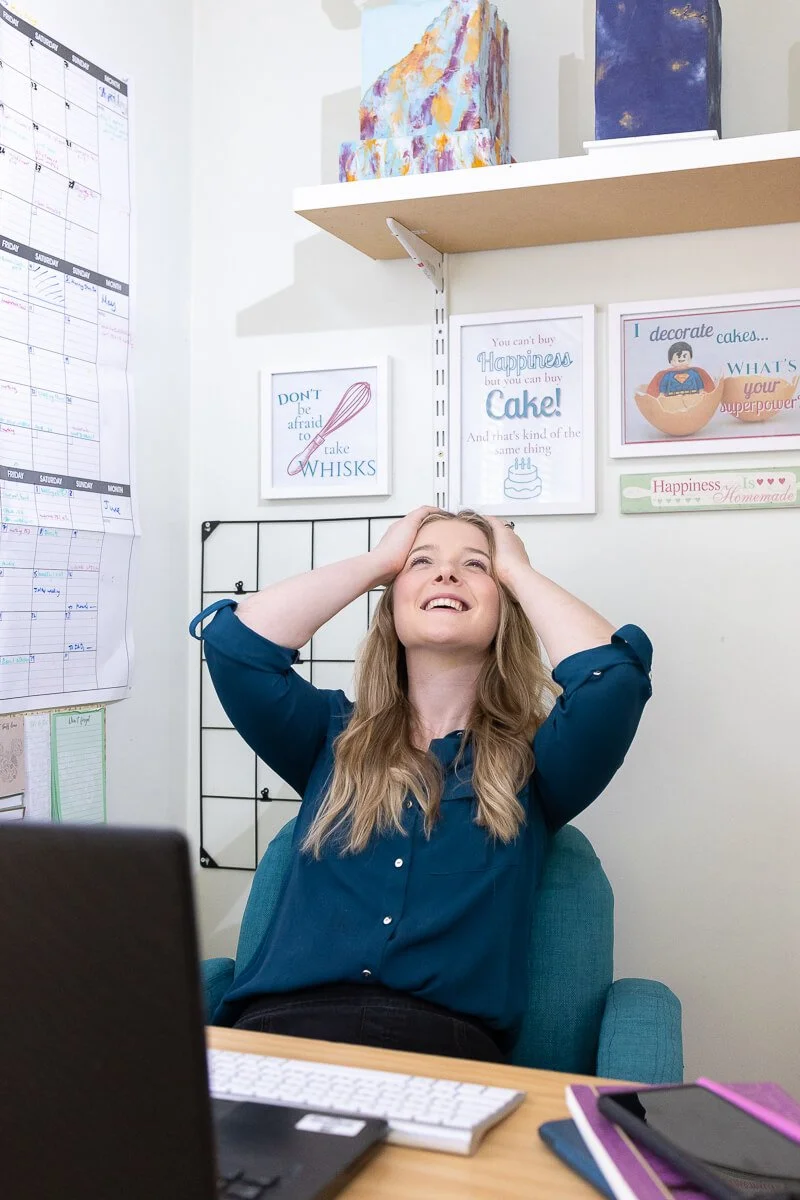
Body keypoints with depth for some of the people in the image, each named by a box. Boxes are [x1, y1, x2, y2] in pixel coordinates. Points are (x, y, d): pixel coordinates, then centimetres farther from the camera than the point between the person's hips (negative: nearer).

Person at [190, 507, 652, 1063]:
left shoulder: (530, 764, 11)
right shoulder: (334, 739, 17)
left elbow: (612, 673, -7)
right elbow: (234, 641, 3)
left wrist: (517, 568, 11)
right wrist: (375, 561, 14)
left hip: (445, 1038, -1)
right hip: (285, 1021, 2)